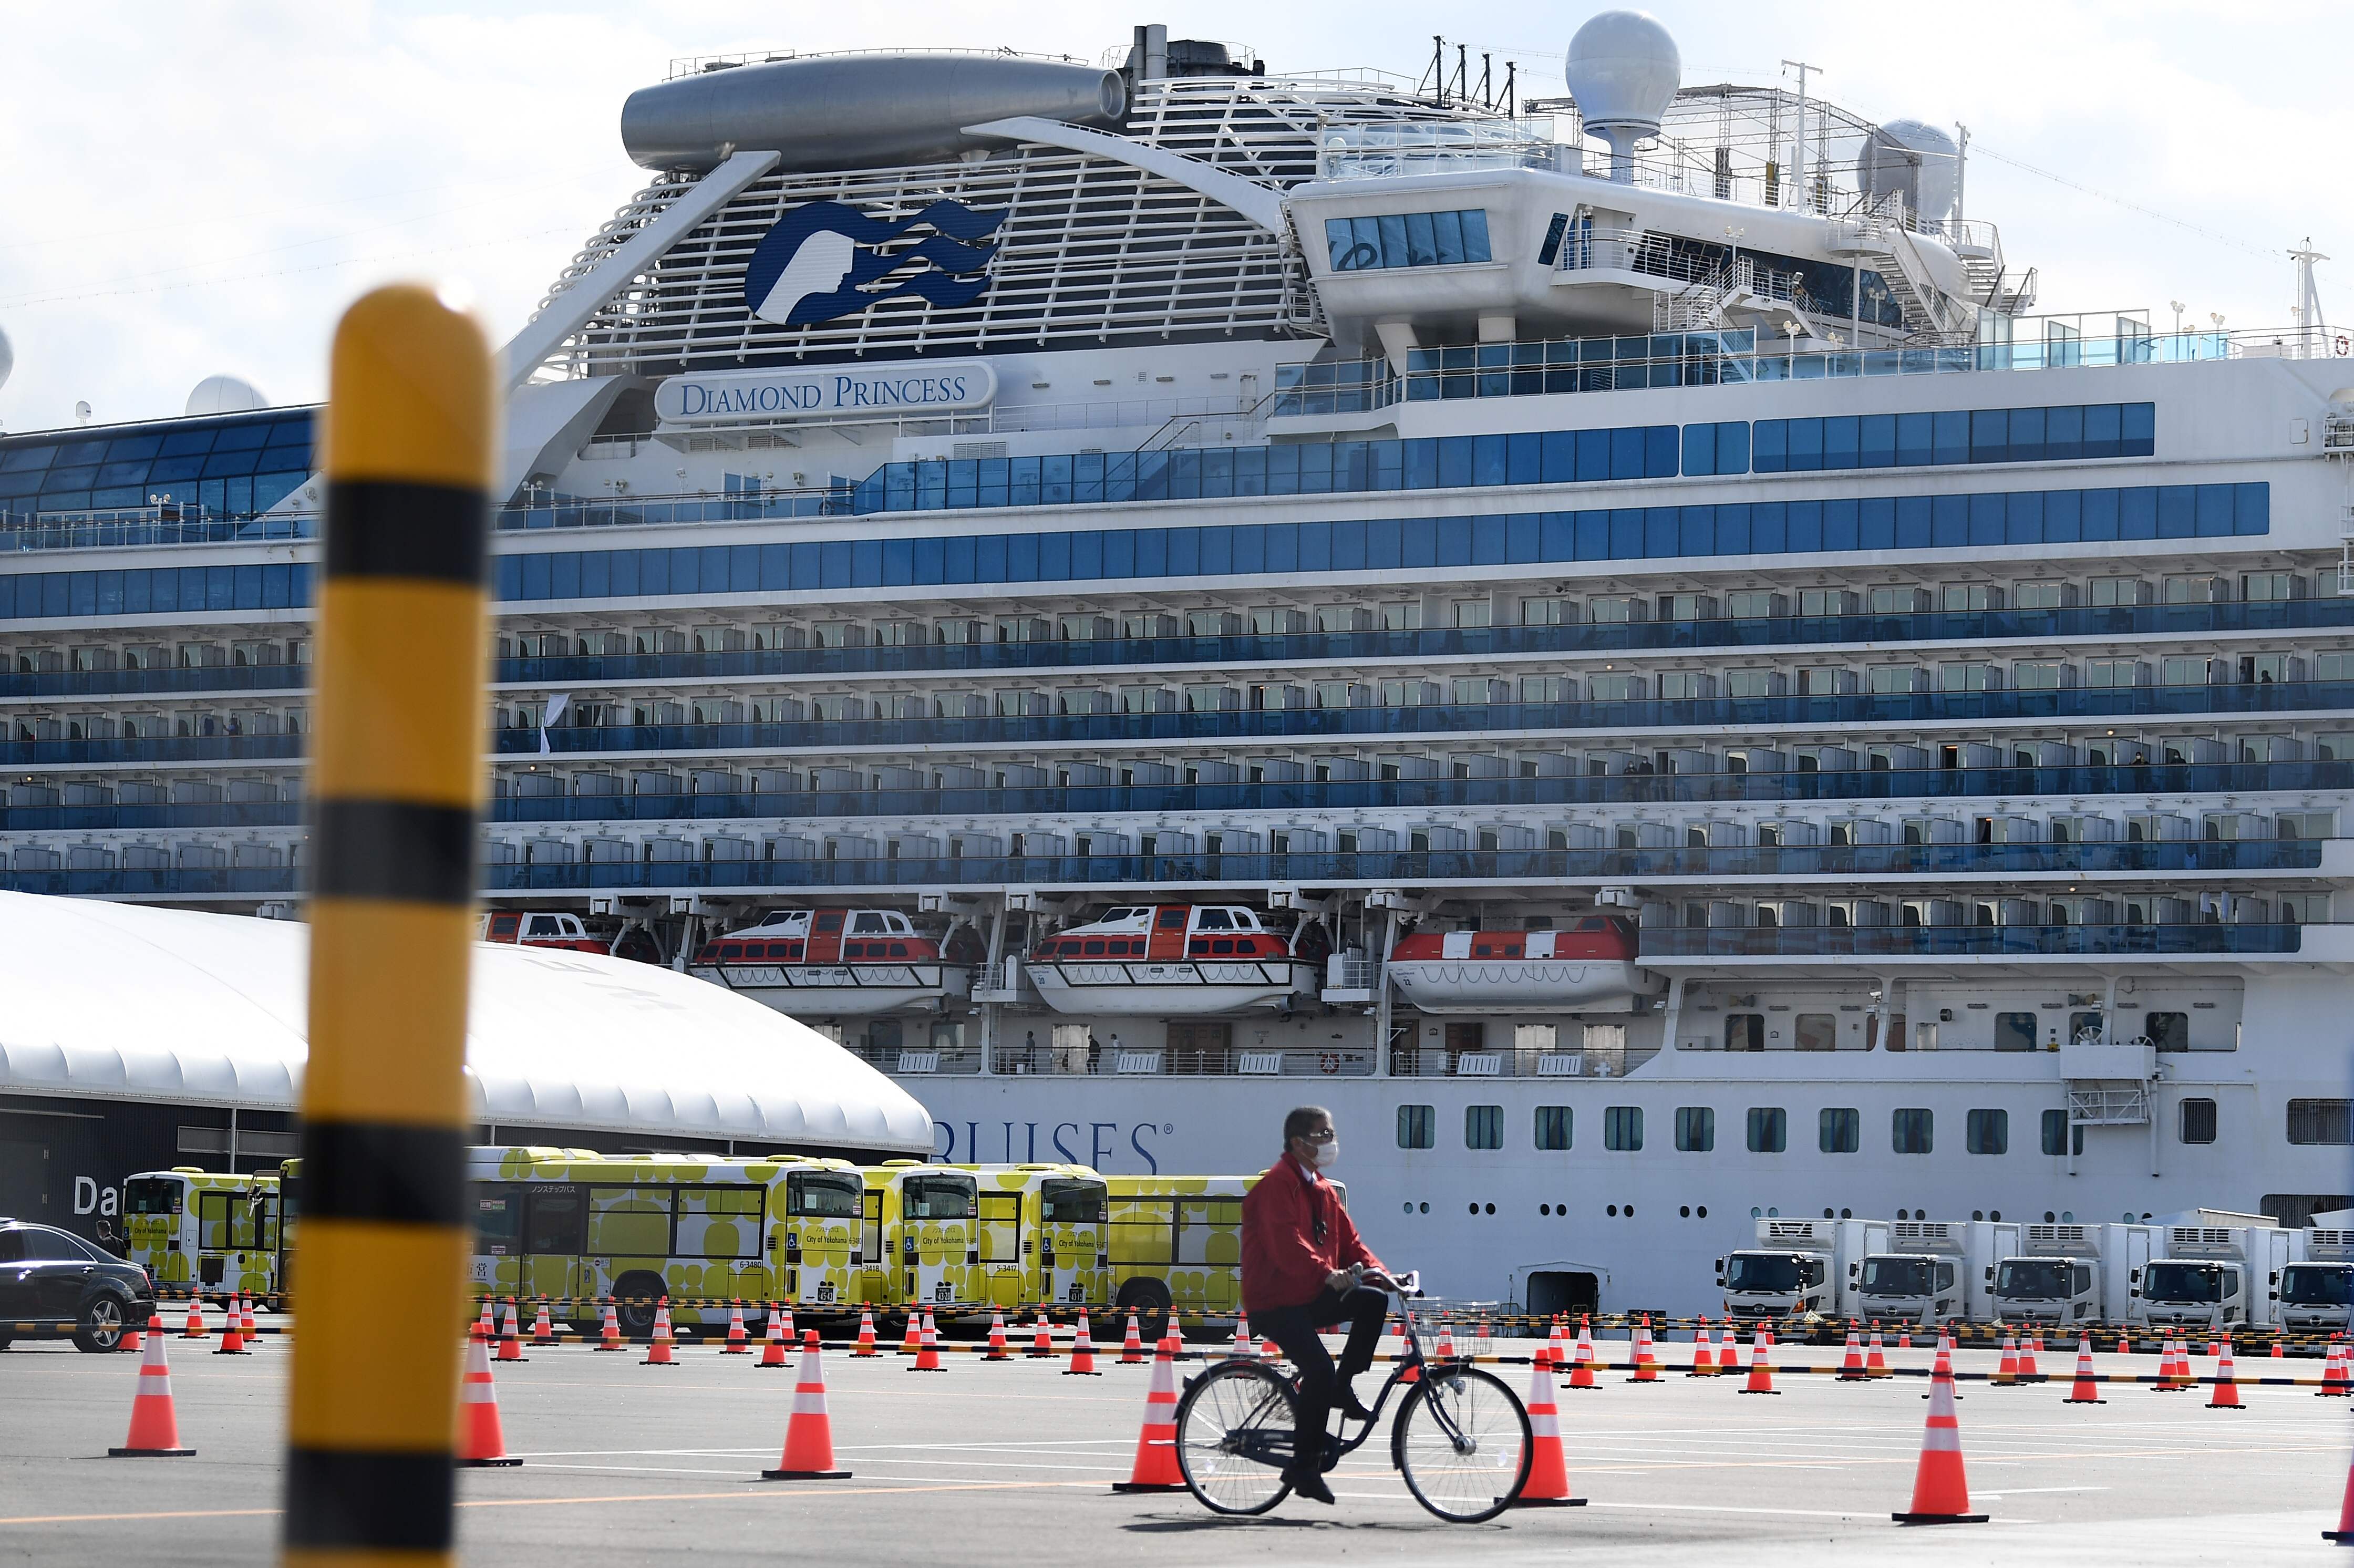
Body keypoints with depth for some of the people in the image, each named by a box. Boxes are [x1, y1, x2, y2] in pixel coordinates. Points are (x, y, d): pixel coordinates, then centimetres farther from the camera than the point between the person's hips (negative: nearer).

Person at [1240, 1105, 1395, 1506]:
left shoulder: (1323, 1190, 17)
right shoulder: (1278, 1184, -13)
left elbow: (1348, 1240, 14)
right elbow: (1287, 1242, -27)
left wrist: (1377, 1272, -4)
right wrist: (1328, 1274, -39)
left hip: (1311, 1296, 8)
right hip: (1274, 1302, -8)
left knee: (1374, 1301, -12)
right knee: (1319, 1368, -23)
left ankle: (1342, 1388, -1)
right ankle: (1304, 1466, -14)